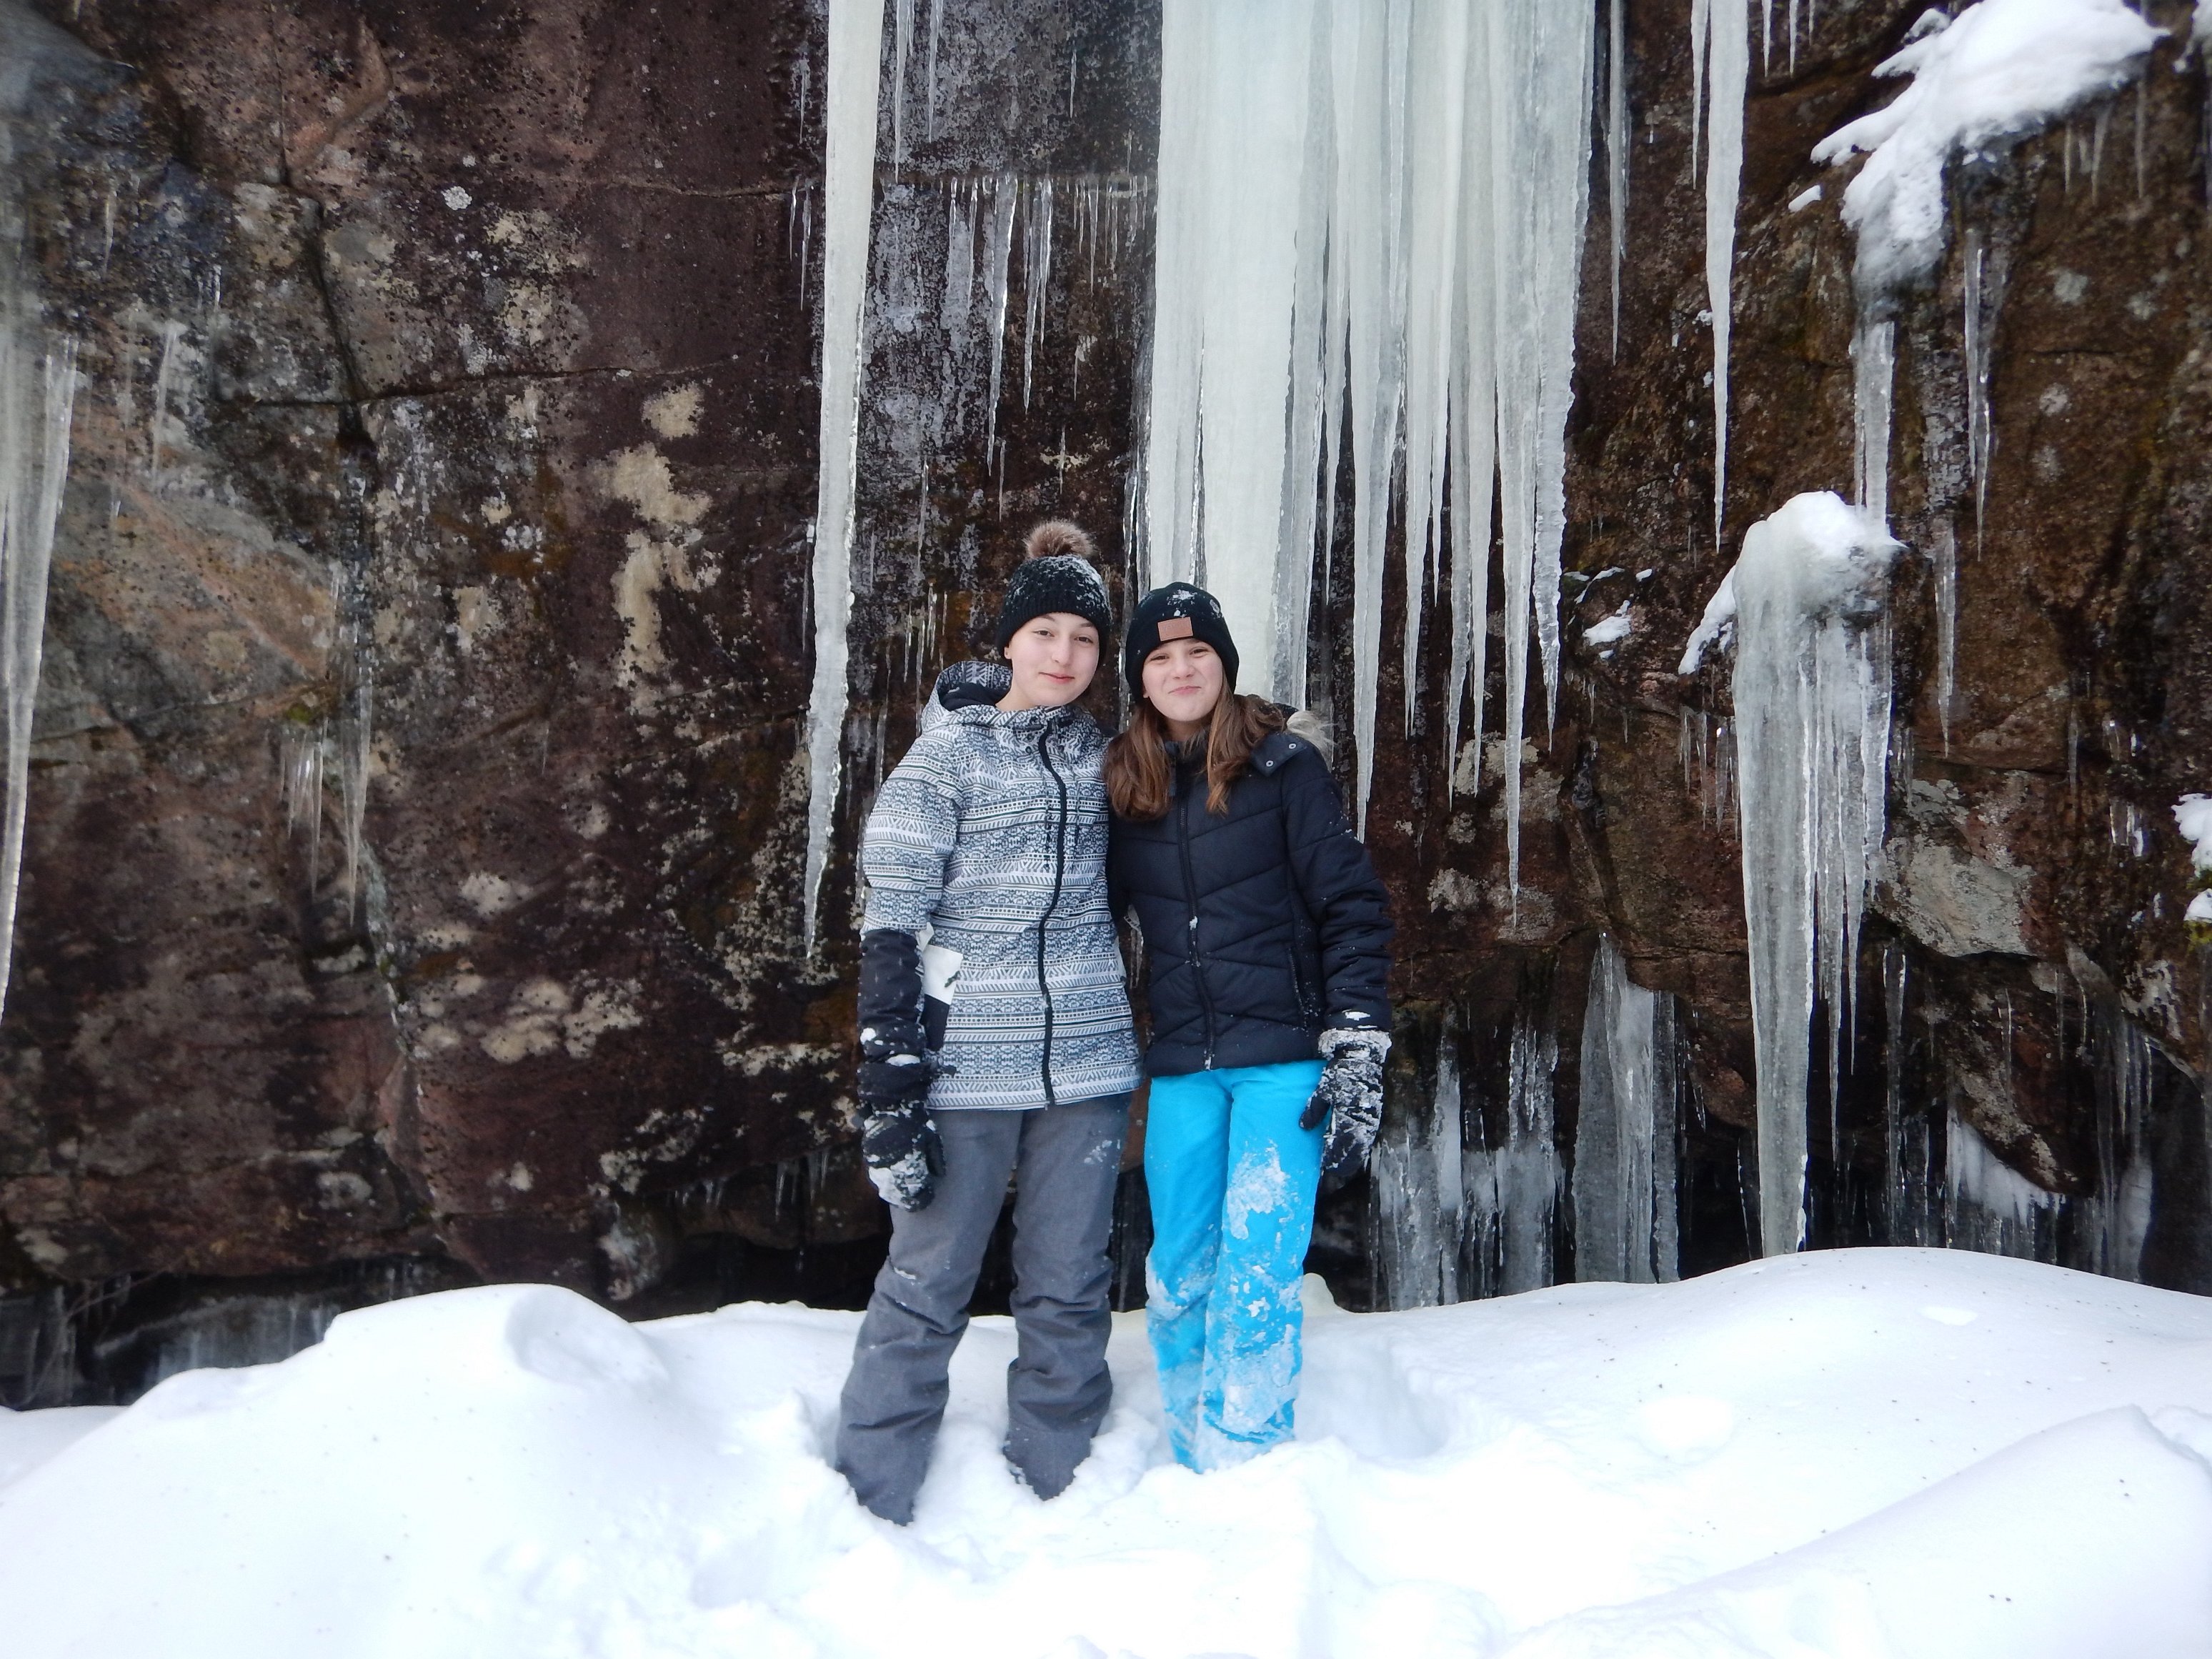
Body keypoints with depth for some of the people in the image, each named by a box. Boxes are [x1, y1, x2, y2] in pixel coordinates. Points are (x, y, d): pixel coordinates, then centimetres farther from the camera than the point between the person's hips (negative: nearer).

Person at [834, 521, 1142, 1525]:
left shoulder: (1101, 757, 9)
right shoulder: (944, 758, -3)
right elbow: (890, 931, -8)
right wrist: (889, 1093, -13)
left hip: (1086, 1067, 4)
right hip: (966, 1067, -4)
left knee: (1068, 1291, 10)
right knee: (927, 1288, 2)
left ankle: (1054, 1500, 25)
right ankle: (869, 1511, 18)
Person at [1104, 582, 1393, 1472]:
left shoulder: (1284, 763, -3)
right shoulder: (1124, 787, 8)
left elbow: (1351, 907, -5)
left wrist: (1357, 1055, -10)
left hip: (1283, 1057, -4)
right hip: (1180, 1067, 4)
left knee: (1257, 1278, -7)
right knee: (1178, 1278, 9)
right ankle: (1196, 1469, 25)